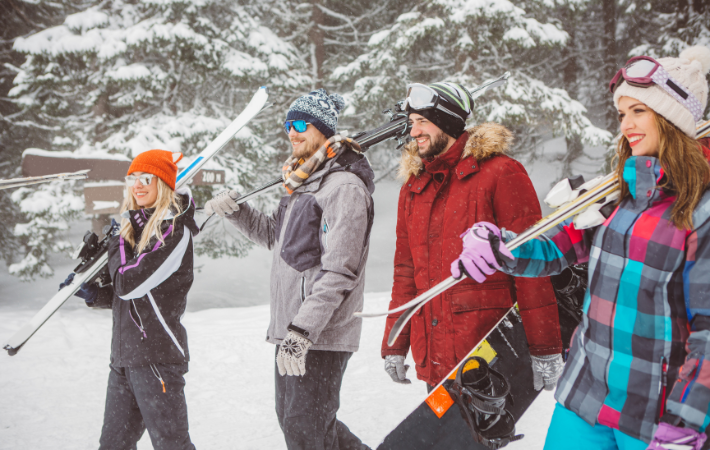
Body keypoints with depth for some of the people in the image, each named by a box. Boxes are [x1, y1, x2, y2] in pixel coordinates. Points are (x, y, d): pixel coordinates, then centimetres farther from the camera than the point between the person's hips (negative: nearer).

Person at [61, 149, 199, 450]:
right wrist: (94, 294, 8)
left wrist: (117, 244, -2)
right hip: (123, 357, 9)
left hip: (157, 357, -8)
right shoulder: (136, 225, 14)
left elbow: (129, 283, -17)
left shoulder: (176, 231, -12)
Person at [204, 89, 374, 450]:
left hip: (322, 335, -10)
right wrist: (235, 211, 12)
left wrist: (302, 330, -25)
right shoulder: (302, 181, 16)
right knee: (291, 417, 19)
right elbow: (276, 236, 29)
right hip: (292, 329, 10)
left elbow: (338, 273, -21)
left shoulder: (345, 186, -14)